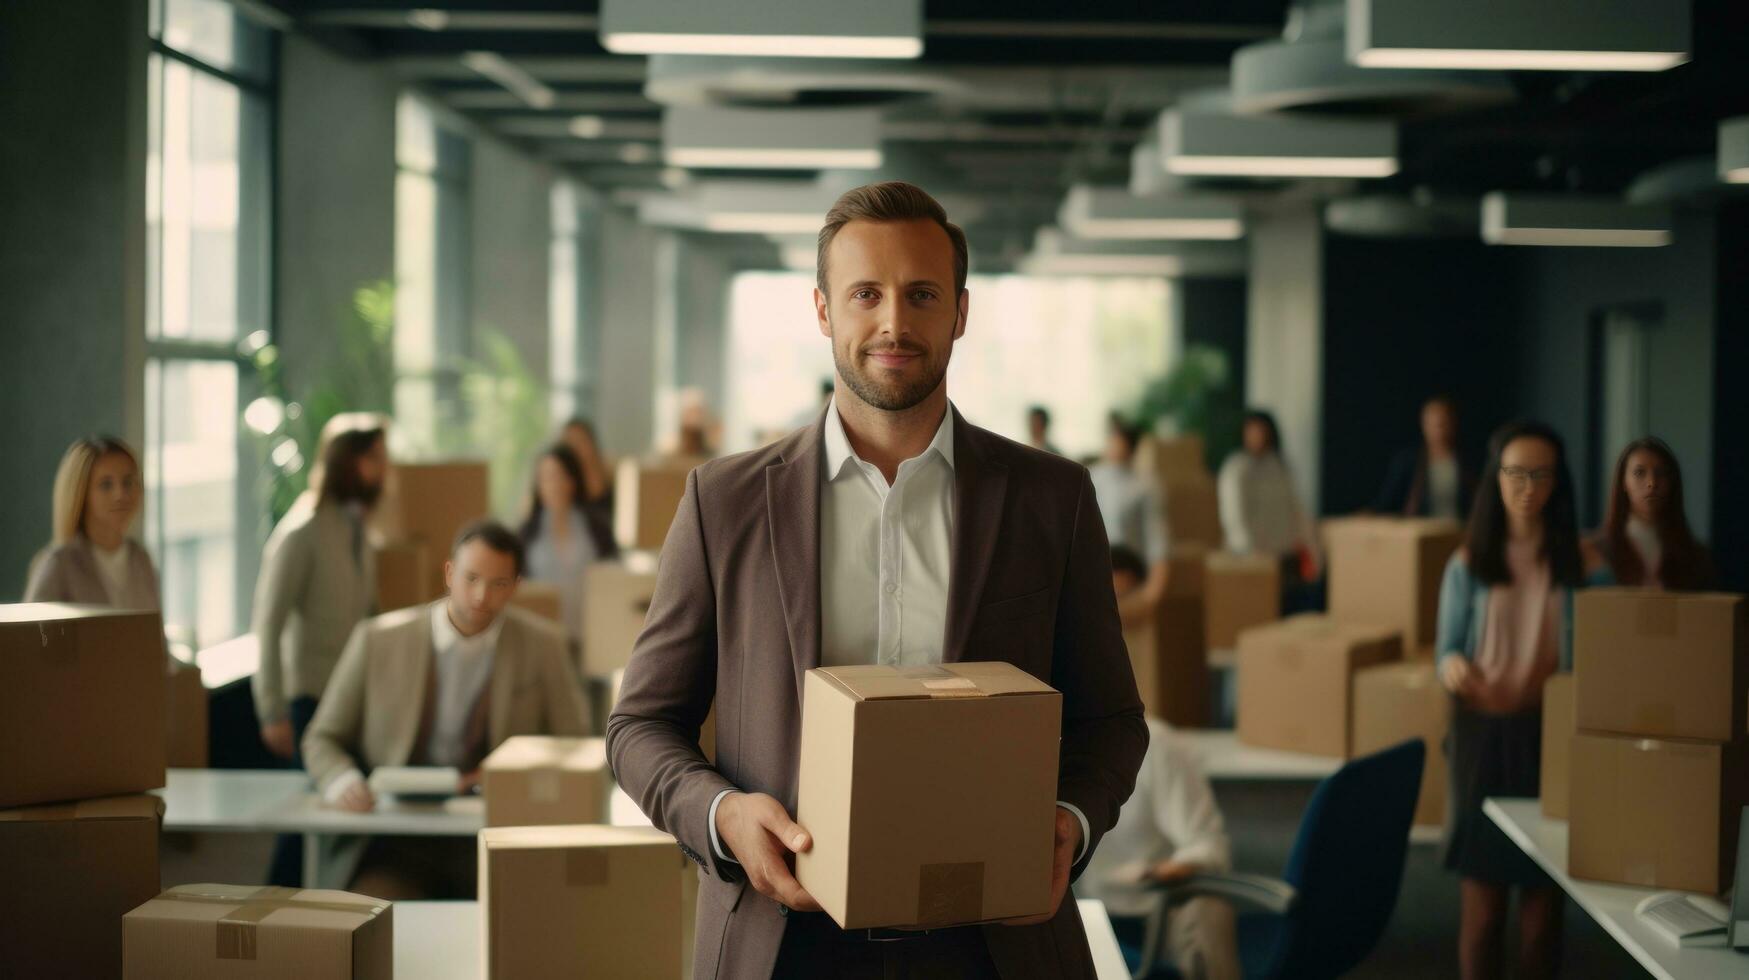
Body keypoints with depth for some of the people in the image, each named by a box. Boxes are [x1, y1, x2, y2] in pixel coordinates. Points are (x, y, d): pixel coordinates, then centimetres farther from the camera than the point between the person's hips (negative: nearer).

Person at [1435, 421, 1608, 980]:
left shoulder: (1582, 562, 3)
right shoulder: (1468, 564, 2)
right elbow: (1447, 650, 0)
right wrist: (1453, 668, -23)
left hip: (1553, 731, 1)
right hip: (1483, 729, -1)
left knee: (1543, 887, 3)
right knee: (1483, 886, 0)